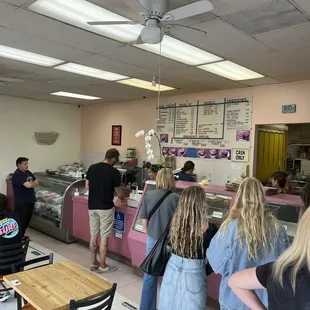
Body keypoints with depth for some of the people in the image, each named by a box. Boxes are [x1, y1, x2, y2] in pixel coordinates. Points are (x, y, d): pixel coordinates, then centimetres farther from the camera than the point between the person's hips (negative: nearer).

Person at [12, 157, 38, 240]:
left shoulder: (28, 172, 9)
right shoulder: (17, 175, -20)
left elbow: (37, 182, 8)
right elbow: (28, 185, -29)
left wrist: (31, 184, -13)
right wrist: (33, 183, -7)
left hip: (30, 200, 9)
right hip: (21, 202, -8)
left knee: (28, 218, 17)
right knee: (21, 220, 0)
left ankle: (22, 234, 33)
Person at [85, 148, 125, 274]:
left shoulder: (92, 168, 3)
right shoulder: (114, 172, -12)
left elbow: (87, 186, 10)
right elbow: (119, 193, -6)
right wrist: (123, 199, 16)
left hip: (92, 206, 6)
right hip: (106, 208, -5)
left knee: (93, 235, 14)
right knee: (104, 237, 3)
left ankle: (94, 263, 24)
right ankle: (102, 266, 13)